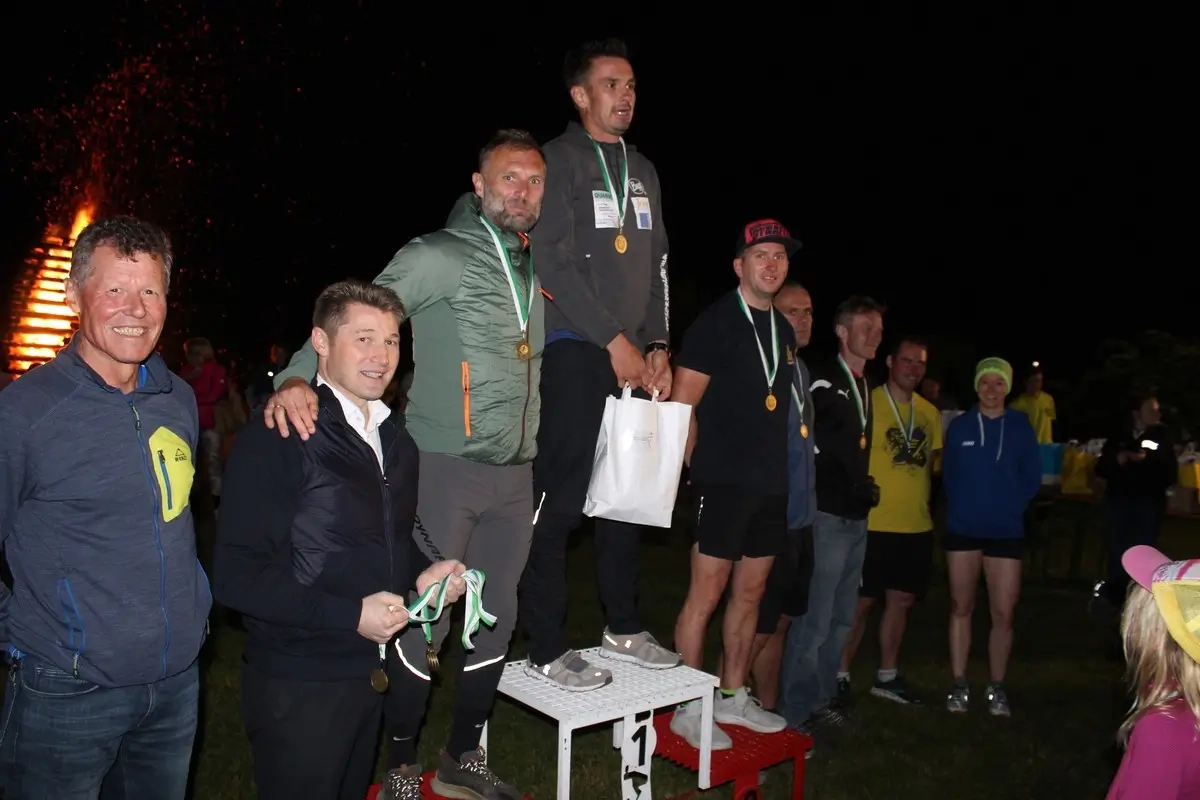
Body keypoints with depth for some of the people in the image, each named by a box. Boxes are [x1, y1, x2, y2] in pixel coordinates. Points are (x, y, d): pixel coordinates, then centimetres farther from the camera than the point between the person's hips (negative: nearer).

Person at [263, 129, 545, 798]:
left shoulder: (540, 271, 13)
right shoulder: (438, 257, -7)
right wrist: (297, 376, -31)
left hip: (515, 474, 6)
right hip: (446, 467, -6)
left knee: (498, 619, 13)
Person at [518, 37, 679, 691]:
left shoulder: (643, 171, 19)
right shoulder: (559, 159, -2)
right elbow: (554, 263, -11)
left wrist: (657, 348, 8)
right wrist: (615, 340, -12)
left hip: (635, 356, 7)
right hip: (575, 351, -7)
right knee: (560, 500, -6)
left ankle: (623, 628, 24)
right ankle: (546, 650, 5)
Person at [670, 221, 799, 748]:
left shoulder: (783, 330, 14)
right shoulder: (715, 323, -7)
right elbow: (682, 405, -10)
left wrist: (777, 466, 14)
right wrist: (701, 468, -8)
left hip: (771, 485, 7)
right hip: (724, 483, -7)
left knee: (750, 593, 13)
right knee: (706, 595, -3)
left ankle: (733, 698, 26)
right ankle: (689, 710, 9)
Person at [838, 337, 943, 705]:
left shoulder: (930, 413, 10)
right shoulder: (868, 404, -8)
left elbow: (930, 461, 18)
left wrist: (918, 498, 6)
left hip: (917, 526, 6)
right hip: (873, 523, -6)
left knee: (902, 600, 13)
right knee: (862, 601, 0)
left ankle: (887, 676, 28)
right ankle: (840, 675, 14)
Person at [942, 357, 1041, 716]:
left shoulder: (1021, 427, 1)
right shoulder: (959, 426, 2)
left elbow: (1032, 478, 6)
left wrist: (1010, 506, 0)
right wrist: (963, 507, 1)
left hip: (1006, 531, 0)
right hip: (962, 528, 1)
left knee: (1003, 613, 0)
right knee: (961, 607, 7)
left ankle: (997, 687, 16)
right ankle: (959, 685, 17)